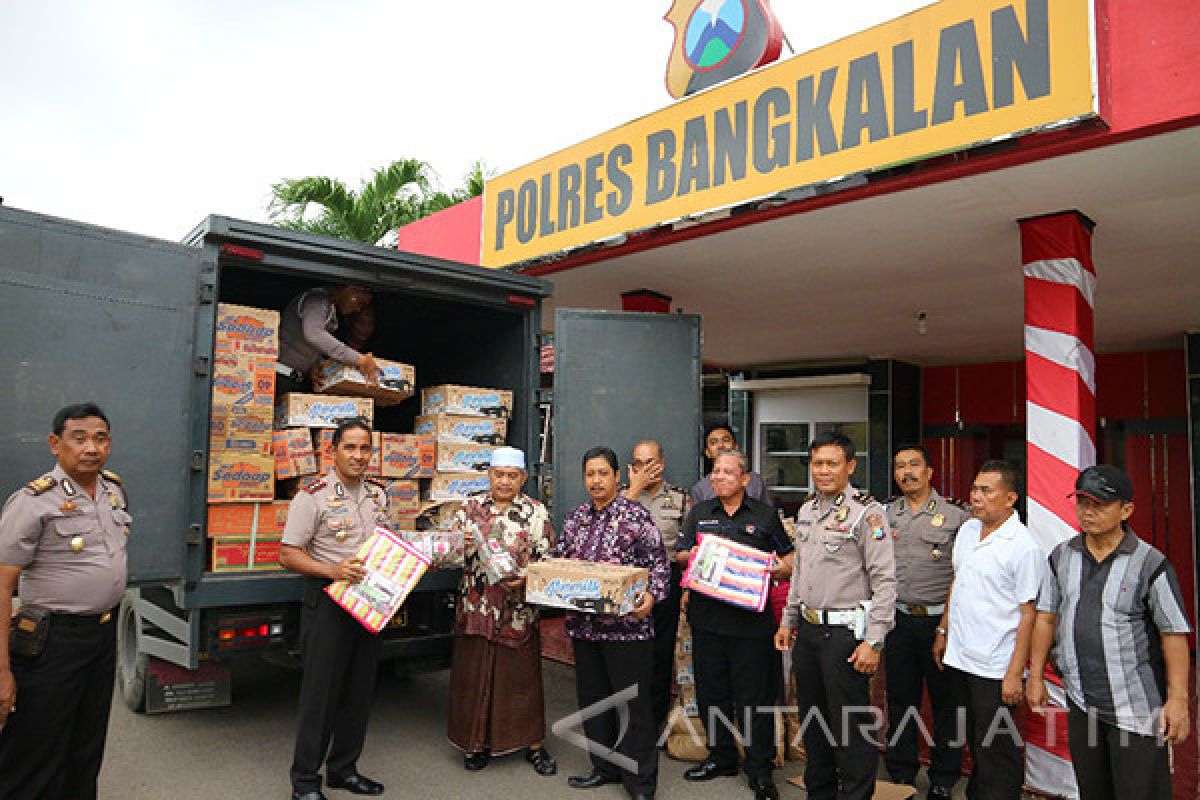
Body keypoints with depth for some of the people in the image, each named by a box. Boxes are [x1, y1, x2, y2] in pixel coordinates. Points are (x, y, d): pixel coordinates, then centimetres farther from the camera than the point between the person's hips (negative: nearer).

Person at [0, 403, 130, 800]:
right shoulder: (33, 502, -16)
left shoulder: (115, 489, 6)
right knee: (35, 765, 6)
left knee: (88, 751, 20)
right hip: (52, 643, -7)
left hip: (104, 633, 7)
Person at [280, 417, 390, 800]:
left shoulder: (378, 494, 9)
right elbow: (288, 554, -11)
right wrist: (332, 570, -24)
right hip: (328, 602, -6)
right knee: (321, 690, 1)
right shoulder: (313, 496, -10)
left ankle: (344, 769, 29)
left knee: (359, 690, 13)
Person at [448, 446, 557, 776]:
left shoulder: (536, 512, 0)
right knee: (472, 675, 10)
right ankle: (476, 741, 28)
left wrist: (526, 577, -20)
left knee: (522, 675, 6)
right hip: (475, 609, 2)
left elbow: (547, 561, -2)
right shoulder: (470, 508, 6)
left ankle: (534, 744, 22)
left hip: (518, 610, -2)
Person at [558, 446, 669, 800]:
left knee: (634, 704, 2)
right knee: (592, 699, 16)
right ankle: (605, 768, 33)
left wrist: (651, 596, -24)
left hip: (626, 625, -6)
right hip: (584, 625, 6)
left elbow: (659, 562, -9)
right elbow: (558, 561, 16)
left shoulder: (636, 515, -7)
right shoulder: (575, 518, 10)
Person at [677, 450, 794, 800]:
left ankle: (760, 770, 17)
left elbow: (789, 560, 10)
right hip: (707, 616, 3)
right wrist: (694, 555, -11)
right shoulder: (700, 513, 12)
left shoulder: (764, 515, 6)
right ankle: (721, 756, 30)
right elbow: (680, 556, 11)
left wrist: (780, 569, -12)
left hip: (751, 619, -3)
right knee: (711, 692, 12)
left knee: (754, 697, 3)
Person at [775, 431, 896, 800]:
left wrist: (873, 641, -18)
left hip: (845, 631, -7)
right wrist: (788, 620, 19)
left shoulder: (867, 512, -12)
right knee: (812, 719, 18)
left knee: (850, 725, 0)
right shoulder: (806, 512, 11)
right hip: (807, 629, 7)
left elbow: (885, 580, -15)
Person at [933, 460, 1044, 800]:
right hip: (960, 657, 7)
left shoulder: (1024, 546, -15)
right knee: (975, 743, 21)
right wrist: (943, 632, 17)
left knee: (996, 753, 4)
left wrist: (1015, 673, -16)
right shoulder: (967, 530, 7)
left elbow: (1030, 614, -15)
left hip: (996, 667, -7)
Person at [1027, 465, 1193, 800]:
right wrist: (1036, 677, 10)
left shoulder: (1149, 563, -9)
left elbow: (1174, 633, -8)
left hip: (1137, 707, -4)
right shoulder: (1061, 557, 3)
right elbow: (1046, 617, 9)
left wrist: (1178, 699, -10)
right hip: (1080, 701, 4)